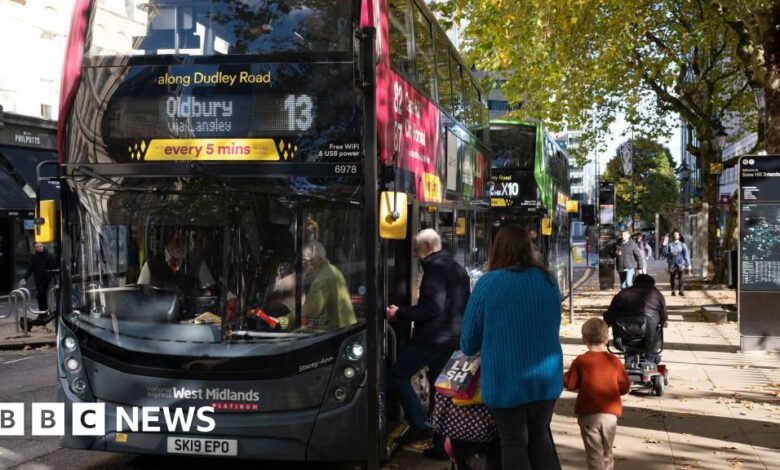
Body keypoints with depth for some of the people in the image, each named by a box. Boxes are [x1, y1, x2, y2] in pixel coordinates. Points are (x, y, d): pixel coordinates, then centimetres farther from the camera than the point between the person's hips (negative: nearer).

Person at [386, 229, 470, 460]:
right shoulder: (457, 268, 16)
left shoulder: (435, 267, -13)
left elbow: (433, 307, -23)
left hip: (433, 337, -9)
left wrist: (400, 314, -16)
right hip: (453, 338, 9)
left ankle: (420, 424, -7)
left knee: (397, 376, 0)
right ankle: (441, 445, 14)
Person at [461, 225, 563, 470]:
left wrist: (489, 346, 17)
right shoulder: (548, 280, 3)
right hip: (547, 378, 4)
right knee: (540, 434, 22)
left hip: (506, 382, -4)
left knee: (514, 443, 11)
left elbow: (468, 343, -5)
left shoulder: (488, 283, -10)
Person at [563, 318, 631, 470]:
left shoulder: (580, 361, -7)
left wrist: (564, 376, 16)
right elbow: (625, 387, 2)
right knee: (607, 454, 17)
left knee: (595, 455, 2)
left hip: (588, 415, -2)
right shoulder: (614, 361, -2)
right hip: (610, 414, 2)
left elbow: (570, 384, -4)